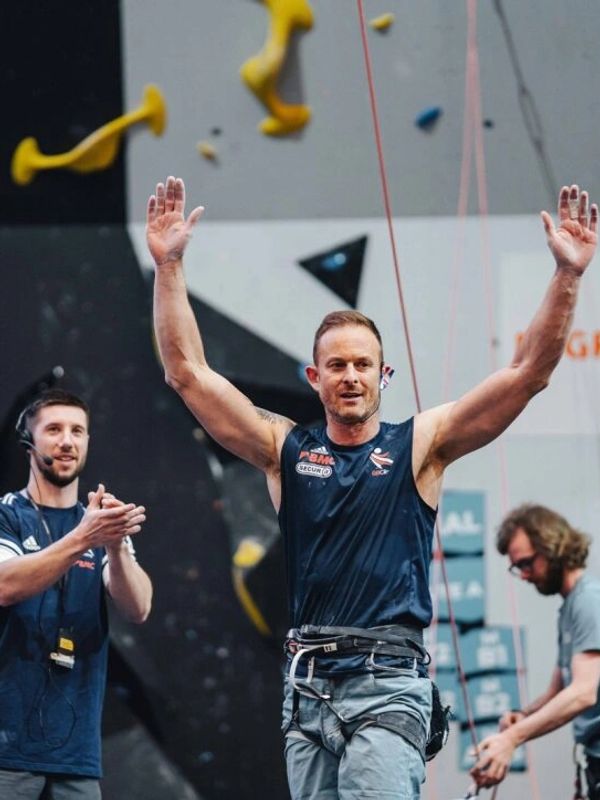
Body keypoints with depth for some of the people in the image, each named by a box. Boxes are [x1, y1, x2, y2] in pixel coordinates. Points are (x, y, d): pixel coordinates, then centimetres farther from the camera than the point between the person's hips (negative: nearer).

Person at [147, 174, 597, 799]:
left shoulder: (419, 445, 5)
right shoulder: (286, 450, 10)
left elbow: (528, 372, -2)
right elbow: (188, 373, 5)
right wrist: (168, 266, -2)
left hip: (387, 683, -4)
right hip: (307, 683, 4)